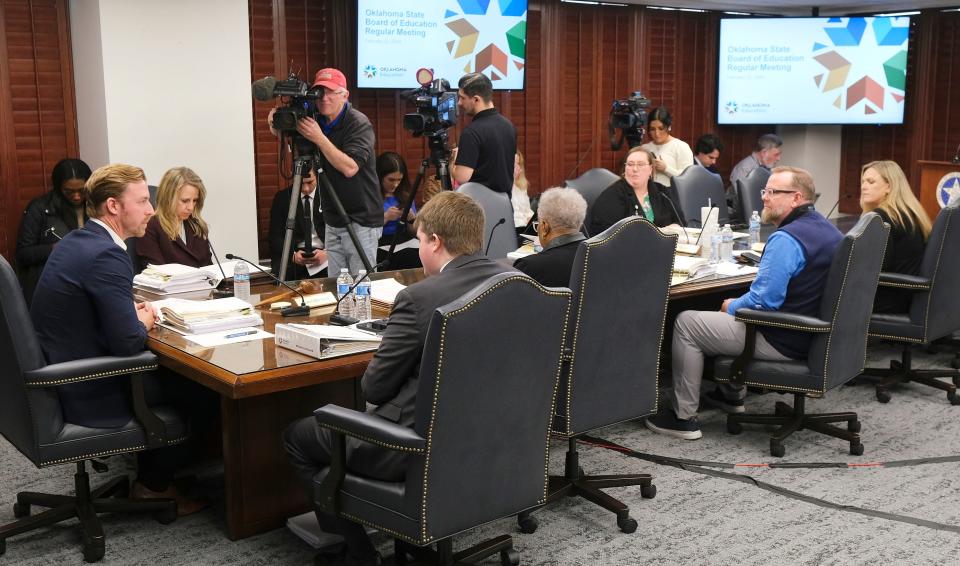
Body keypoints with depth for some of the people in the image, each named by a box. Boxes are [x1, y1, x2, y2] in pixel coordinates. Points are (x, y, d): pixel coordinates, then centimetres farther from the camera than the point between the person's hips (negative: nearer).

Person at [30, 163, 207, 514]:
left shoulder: (74, 242, 6)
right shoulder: (106, 255, -23)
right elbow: (128, 342, -27)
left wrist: (132, 311, 4)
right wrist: (144, 322, -7)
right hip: (88, 394, -9)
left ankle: (150, 471, 30)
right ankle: (155, 485, 27)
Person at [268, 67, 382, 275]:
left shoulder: (359, 124, -12)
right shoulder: (316, 121, 6)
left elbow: (350, 168, -22)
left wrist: (319, 138, -29)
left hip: (361, 222, -6)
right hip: (333, 223, 6)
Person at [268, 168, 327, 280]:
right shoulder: (282, 197, 7)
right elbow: (275, 236, 4)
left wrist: (327, 252, -18)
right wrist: (292, 254, -16)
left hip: (322, 253, 0)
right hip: (290, 254, 0)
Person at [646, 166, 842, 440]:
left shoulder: (786, 239, -24)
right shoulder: (825, 227, 7)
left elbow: (763, 300, -27)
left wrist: (732, 306, -6)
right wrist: (738, 304, 14)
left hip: (783, 342, -10)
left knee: (686, 322, -1)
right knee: (730, 315, 33)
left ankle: (684, 417, 5)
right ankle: (731, 394, 40)